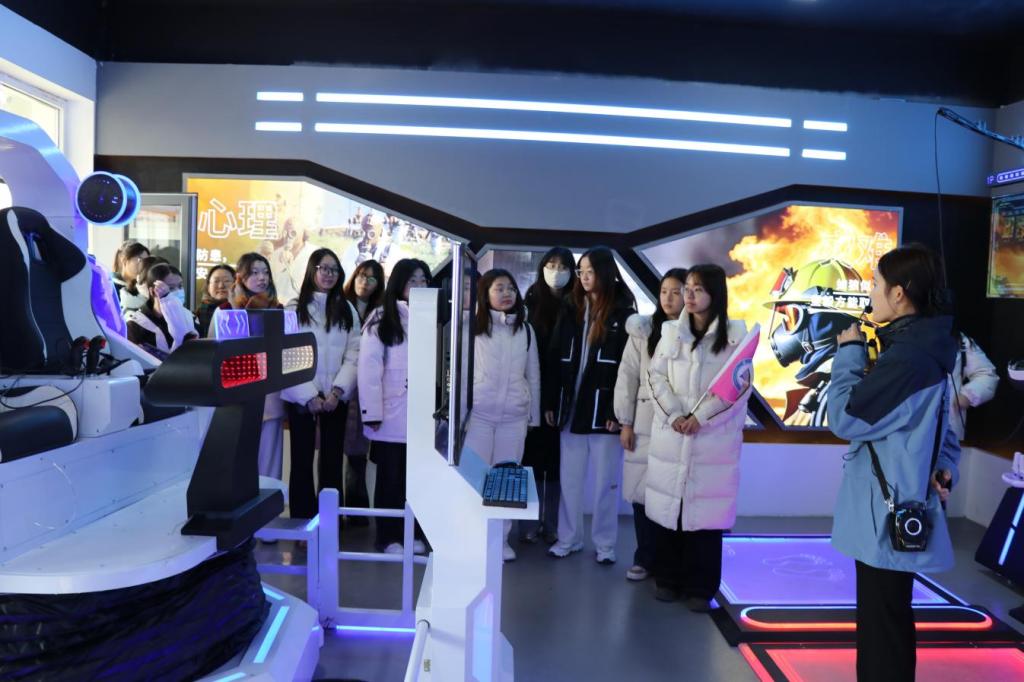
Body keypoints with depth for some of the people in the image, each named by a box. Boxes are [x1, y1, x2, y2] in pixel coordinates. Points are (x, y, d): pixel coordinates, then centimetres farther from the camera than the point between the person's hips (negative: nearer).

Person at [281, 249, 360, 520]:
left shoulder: (347, 309, 8)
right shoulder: (294, 308, 2)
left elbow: (354, 355, 2)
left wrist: (337, 391, -11)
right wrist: (309, 396, -12)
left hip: (335, 399, 2)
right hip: (301, 398, -2)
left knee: (332, 462, 6)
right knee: (302, 462, 4)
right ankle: (302, 524, 14)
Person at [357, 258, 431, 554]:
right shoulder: (381, 318, -4)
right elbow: (369, 366, -9)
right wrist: (372, 412, -13)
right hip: (392, 414, -3)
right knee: (390, 477, 8)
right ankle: (388, 537, 20)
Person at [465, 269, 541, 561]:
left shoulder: (525, 329, 7)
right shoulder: (474, 327, -1)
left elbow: (533, 374, 11)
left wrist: (534, 416, 11)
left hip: (515, 415, 2)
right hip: (479, 413, -2)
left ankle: (501, 537, 18)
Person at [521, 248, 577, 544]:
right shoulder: (532, 302, 5)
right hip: (535, 391, 0)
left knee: (558, 459, 5)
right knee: (532, 456, 4)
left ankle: (553, 526, 16)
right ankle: (530, 524, 14)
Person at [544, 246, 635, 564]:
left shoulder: (624, 314, -2)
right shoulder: (570, 311, 10)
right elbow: (555, 359, 8)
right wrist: (550, 402, 2)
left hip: (604, 409, -4)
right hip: (571, 406, 4)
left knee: (606, 481, 7)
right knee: (569, 479, 11)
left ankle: (604, 543, 21)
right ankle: (568, 538, 25)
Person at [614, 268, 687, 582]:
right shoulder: (643, 330, 4)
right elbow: (627, 376, 4)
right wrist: (625, 422, 2)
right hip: (644, 424, 2)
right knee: (642, 492, 7)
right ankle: (645, 558, 24)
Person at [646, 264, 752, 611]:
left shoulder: (735, 334, -2)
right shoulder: (671, 331, 7)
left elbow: (741, 386, -7)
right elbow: (657, 376, 4)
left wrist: (701, 417, -14)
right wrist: (674, 415, -10)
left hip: (714, 438, -3)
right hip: (670, 435, 3)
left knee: (705, 511, 1)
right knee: (668, 505, 8)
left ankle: (700, 588, 15)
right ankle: (667, 579, 24)